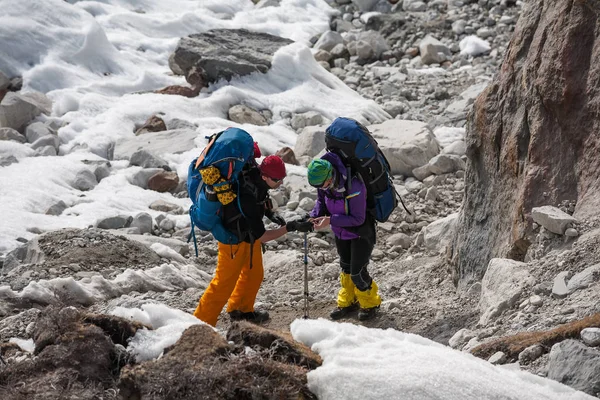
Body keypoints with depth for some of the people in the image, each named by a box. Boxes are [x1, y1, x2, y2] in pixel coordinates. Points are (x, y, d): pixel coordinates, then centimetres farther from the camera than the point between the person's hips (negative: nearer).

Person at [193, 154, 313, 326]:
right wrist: (290, 227, -32)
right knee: (224, 283, -2)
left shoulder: (254, 174, -17)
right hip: (234, 240, -9)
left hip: (249, 234, 9)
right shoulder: (247, 198, -41)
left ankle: (241, 309, 44)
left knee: (254, 275, 22)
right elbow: (262, 236, -31)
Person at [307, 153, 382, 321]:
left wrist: (330, 220, -36)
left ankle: (370, 303, 23)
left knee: (357, 272, -3)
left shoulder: (354, 187, -39)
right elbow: (321, 201, 3)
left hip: (360, 233, -6)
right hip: (341, 232, 7)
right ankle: (348, 301, 40)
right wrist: (314, 216, -17)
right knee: (346, 268, 20)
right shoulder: (323, 182, -18)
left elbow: (358, 219, -31)